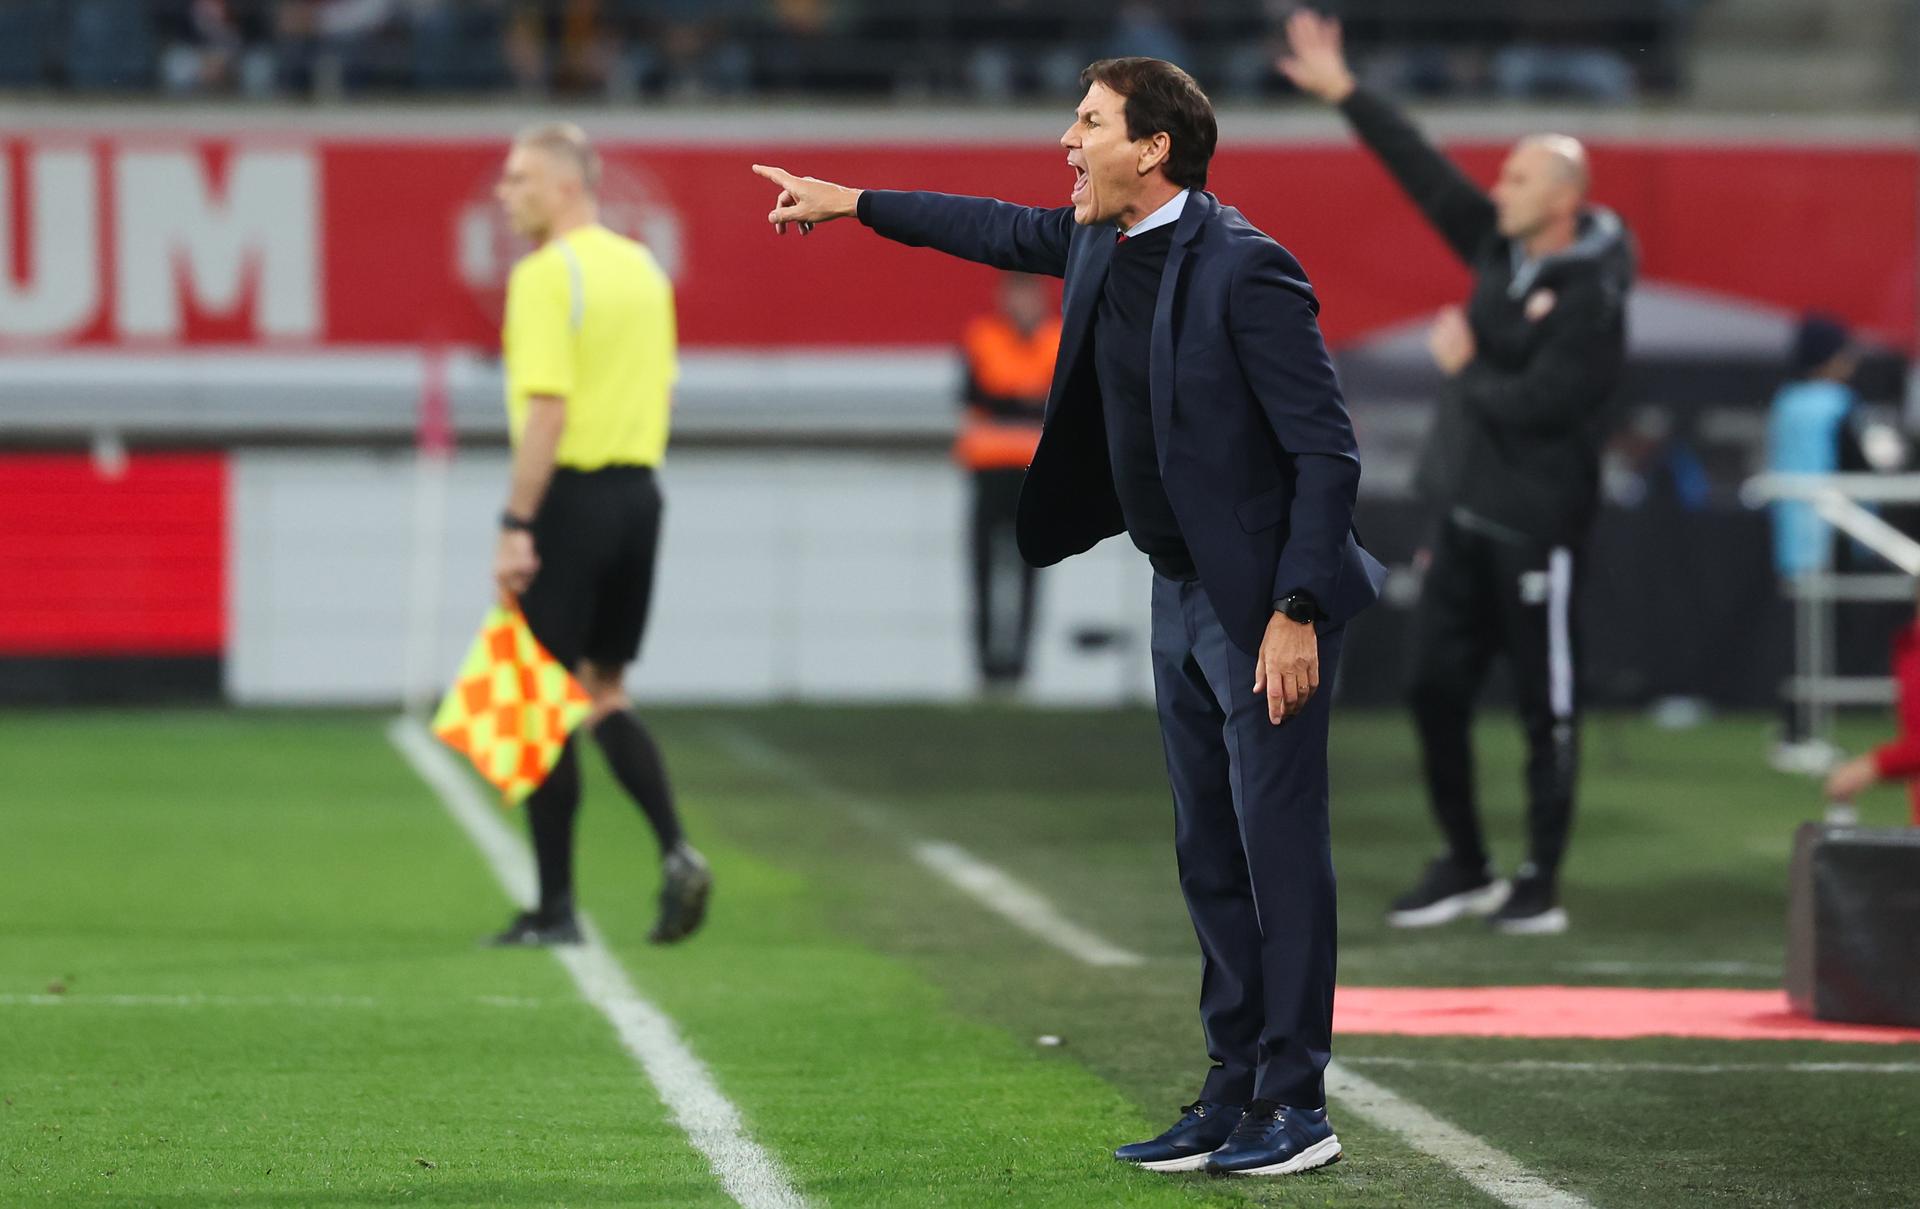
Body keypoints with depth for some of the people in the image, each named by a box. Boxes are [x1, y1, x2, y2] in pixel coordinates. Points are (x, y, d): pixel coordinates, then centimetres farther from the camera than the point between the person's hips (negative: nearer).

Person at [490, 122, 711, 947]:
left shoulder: (546, 276, -14)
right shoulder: (643, 269, 12)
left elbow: (547, 409, -21)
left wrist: (516, 527, -20)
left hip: (571, 497, -8)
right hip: (638, 492, 8)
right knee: (604, 693, 17)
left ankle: (554, 910, 4)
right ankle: (675, 853, -1)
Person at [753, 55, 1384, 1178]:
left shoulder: (1243, 268, -20)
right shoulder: (1105, 242, 6)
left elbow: (1327, 451, -19)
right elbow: (1008, 230, 29)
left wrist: (1292, 613, -23)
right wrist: (853, 201, 34)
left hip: (1268, 601, -9)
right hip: (1183, 593, 9)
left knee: (1278, 844, -6)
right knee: (1209, 854, 11)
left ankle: (1296, 1105, -1)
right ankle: (1235, 1093, 17)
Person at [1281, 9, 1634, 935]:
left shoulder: (1591, 296, -15)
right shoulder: (1498, 248, 7)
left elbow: (1538, 402, -23)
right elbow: (1424, 171, 9)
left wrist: (1465, 369, -9)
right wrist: (1343, 94, 7)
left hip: (1534, 523, -8)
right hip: (1462, 512, 8)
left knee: (1546, 705, 0)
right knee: (1437, 690, 9)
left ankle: (1542, 885, 7)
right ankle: (1465, 867, 21)